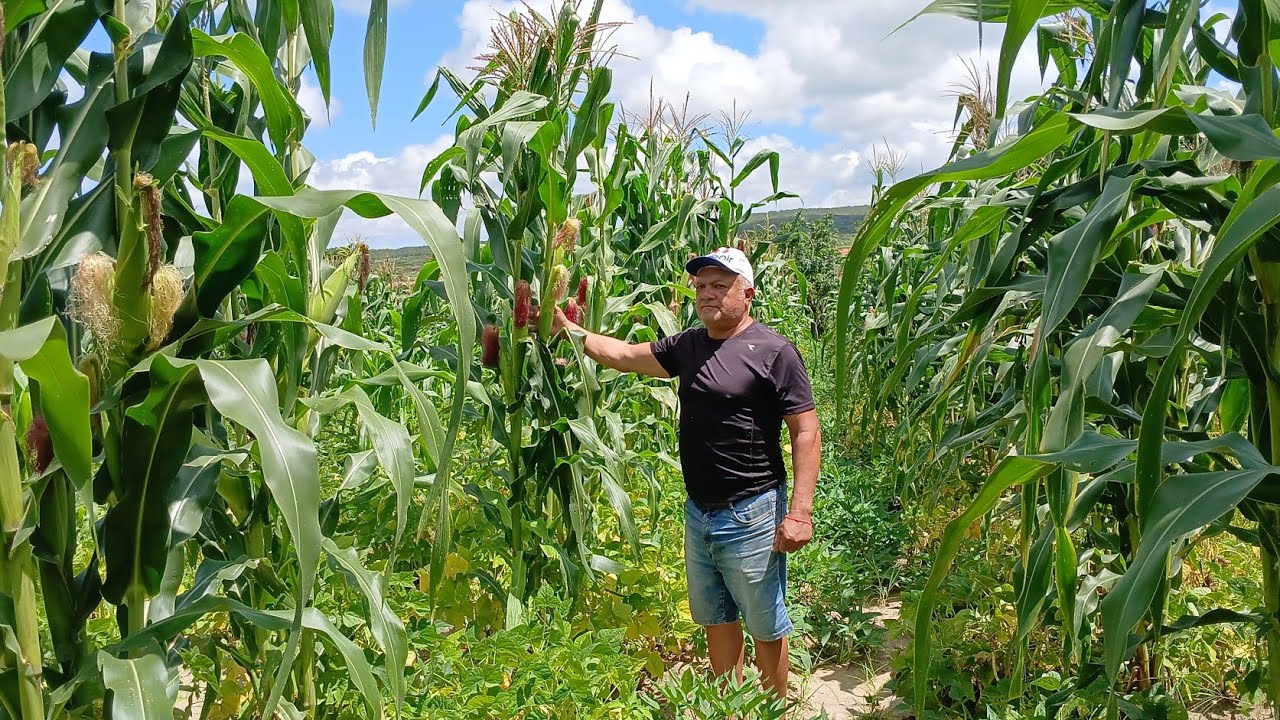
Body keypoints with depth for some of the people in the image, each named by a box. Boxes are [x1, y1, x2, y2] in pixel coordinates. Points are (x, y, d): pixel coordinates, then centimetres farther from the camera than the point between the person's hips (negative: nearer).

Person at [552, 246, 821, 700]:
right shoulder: (688, 346, 6)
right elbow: (624, 355, 13)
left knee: (765, 627, 9)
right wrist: (569, 330, 1)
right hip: (698, 513, 7)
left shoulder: (773, 352, -13)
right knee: (715, 619, 20)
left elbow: (806, 432, -14)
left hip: (750, 517, -7)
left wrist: (800, 512, -20)